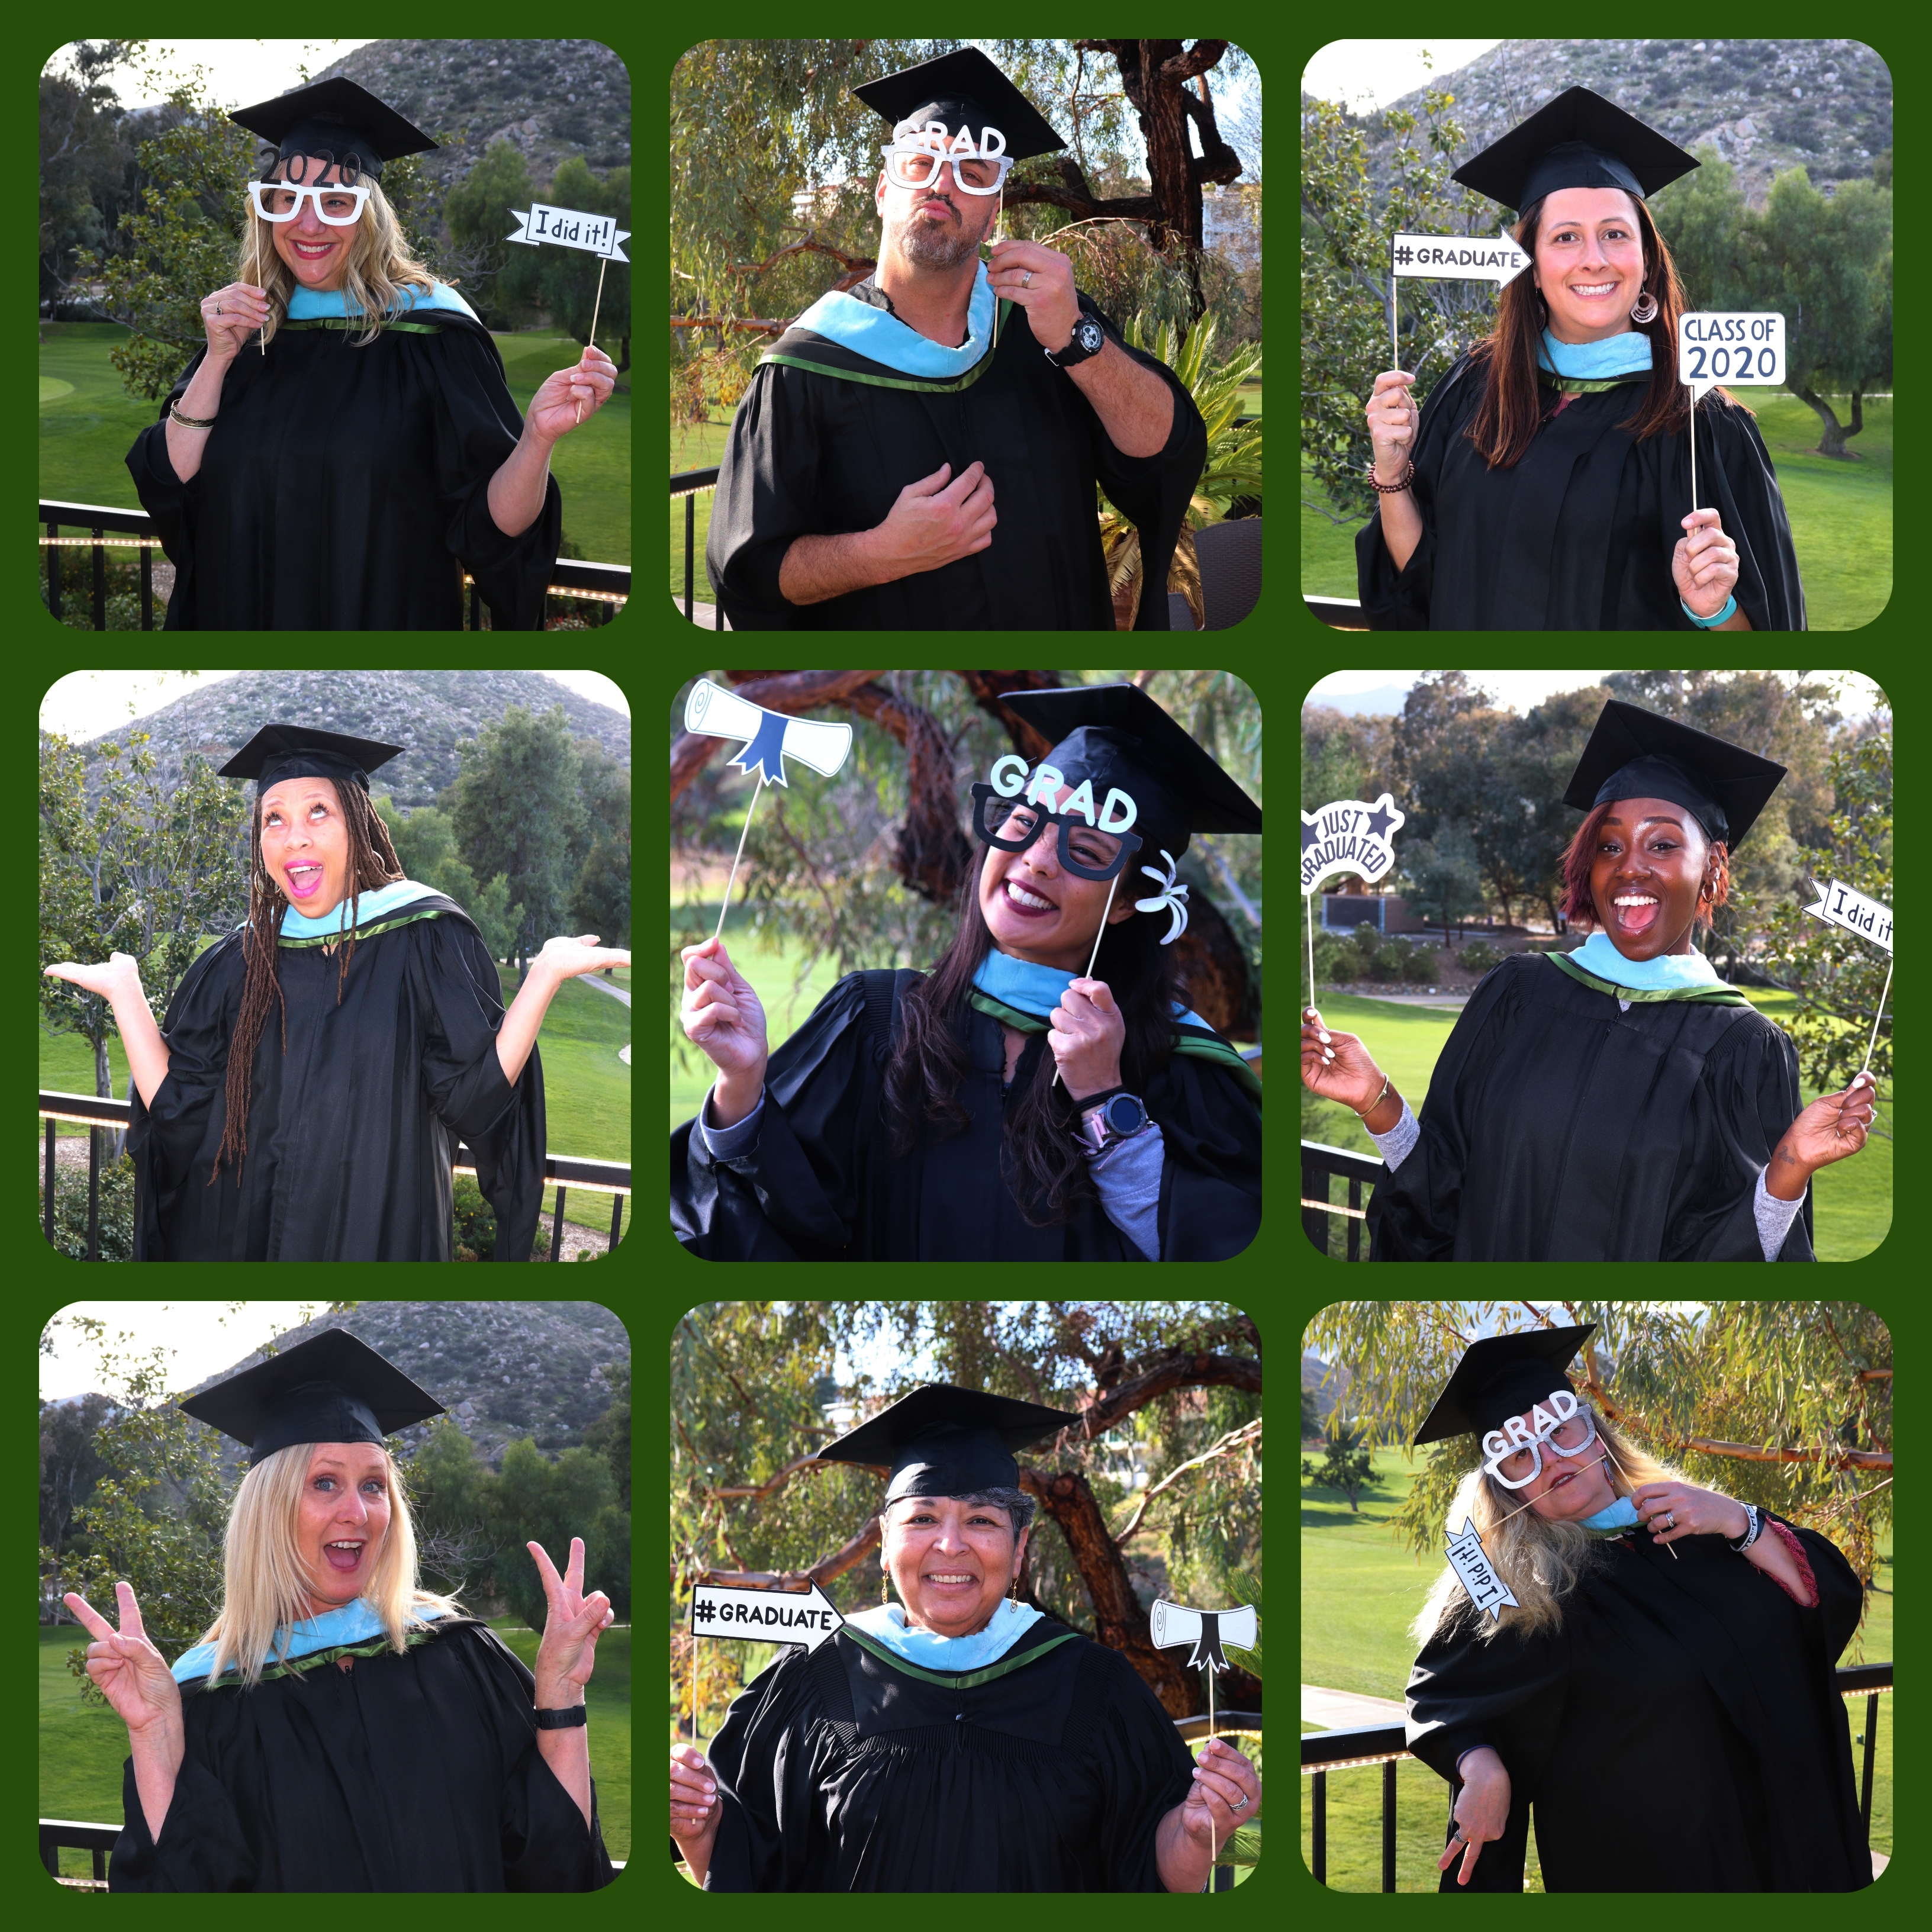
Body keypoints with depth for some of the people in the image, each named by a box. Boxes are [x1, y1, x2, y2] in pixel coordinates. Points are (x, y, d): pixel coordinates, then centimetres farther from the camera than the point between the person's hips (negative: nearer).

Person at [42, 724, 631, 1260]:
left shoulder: (423, 940, -4)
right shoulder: (240, 964, 5)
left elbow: (475, 1094, -14)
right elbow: (178, 1111, 0)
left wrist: (545, 976, -23)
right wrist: (124, 992, -2)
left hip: (381, 1237, -3)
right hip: (251, 1234, 3)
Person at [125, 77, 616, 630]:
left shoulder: (425, 330, -10)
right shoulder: (243, 326, 1)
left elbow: (493, 523, -16)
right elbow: (167, 488, -6)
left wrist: (538, 438, -34)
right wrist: (218, 360, -15)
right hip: (242, 617, 3)